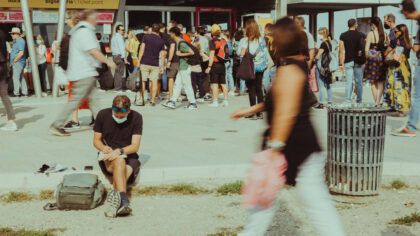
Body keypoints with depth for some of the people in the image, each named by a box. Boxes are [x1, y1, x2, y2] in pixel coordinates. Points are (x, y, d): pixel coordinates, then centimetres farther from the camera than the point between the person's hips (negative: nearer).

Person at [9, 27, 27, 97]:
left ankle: (16, 93, -6)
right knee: (21, 78, 11)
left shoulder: (20, 41, -15)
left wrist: (15, 60, -16)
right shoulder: (16, 41, 17)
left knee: (15, 77, -8)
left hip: (18, 62, -10)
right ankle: (25, 92, 13)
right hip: (16, 63, 10)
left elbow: (21, 53, -24)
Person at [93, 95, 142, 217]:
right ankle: (124, 201, -56)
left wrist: (119, 151, -27)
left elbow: (135, 146, -8)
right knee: (119, 162, -36)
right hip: (107, 158, -1)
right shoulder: (103, 115, -2)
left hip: (129, 157, 1)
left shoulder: (136, 118, -5)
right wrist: (103, 148, -17)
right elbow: (96, 140, 6)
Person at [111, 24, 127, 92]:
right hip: (119, 56, -10)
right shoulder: (119, 37, -11)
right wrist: (124, 58, -19)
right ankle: (118, 88, -10)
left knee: (117, 72, 14)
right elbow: (122, 48, -17)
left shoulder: (114, 37, 19)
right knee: (120, 72, -9)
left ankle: (116, 87, 17)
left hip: (114, 55, 10)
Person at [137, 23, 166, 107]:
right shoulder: (161, 41, 5)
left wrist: (139, 61, -4)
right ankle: (152, 101, 2)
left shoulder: (146, 37, -2)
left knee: (142, 81, 7)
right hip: (155, 64, 1)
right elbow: (163, 55, 4)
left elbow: (142, 49, -7)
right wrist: (162, 67, 9)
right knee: (154, 82, 5)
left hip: (145, 63, -1)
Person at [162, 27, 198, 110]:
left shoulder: (182, 43, -18)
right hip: (181, 67, 10)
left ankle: (193, 103, 4)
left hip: (185, 67, -10)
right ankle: (172, 102, 10)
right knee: (177, 84, 9)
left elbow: (192, 52, -23)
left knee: (187, 85, -3)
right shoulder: (178, 42, 12)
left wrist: (181, 54, -18)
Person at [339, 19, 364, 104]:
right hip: (358, 61, 0)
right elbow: (362, 49, 2)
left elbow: (341, 51, -2)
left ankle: (348, 101, -3)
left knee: (349, 82, 1)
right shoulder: (359, 35, 1)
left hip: (348, 61, 0)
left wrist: (341, 63, 1)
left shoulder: (343, 36, 1)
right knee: (358, 82, 6)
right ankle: (359, 100, 8)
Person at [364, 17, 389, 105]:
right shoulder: (385, 34, 3)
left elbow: (366, 49, -10)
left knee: (373, 83, 6)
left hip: (373, 59, -4)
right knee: (381, 83, 9)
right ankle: (378, 102, 6)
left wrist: (368, 58, 2)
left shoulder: (371, 34, -8)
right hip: (382, 60, 4)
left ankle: (376, 103, 6)